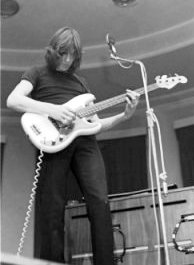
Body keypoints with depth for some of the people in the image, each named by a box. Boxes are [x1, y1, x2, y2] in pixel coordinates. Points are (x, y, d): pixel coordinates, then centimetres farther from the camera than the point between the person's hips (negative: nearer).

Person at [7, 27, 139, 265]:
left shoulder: (80, 81, 29)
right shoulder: (38, 73, 17)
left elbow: (95, 123, 24)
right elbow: (13, 100, -4)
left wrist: (124, 116, 7)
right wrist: (53, 109, -16)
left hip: (84, 140, 4)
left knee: (100, 203, -12)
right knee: (52, 211, -10)